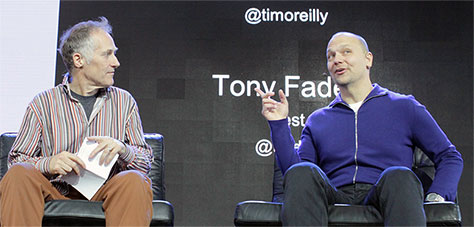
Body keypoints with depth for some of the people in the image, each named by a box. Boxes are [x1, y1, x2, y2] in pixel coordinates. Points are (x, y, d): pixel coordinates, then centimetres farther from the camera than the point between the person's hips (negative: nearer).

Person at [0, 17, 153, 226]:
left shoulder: (124, 102, 14)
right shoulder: (43, 104, 8)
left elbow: (146, 162, 11)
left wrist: (123, 150, -13)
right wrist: (47, 164, -18)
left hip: (104, 196, 1)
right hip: (55, 195, 0)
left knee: (133, 180, -31)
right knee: (19, 174, -29)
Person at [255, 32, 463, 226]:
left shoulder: (404, 107, 18)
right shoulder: (317, 120, 24)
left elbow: (449, 157, 15)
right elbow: (293, 171, 13)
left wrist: (434, 198, -3)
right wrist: (279, 124, 5)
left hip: (384, 203, -1)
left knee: (399, 176, -34)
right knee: (302, 172, -29)